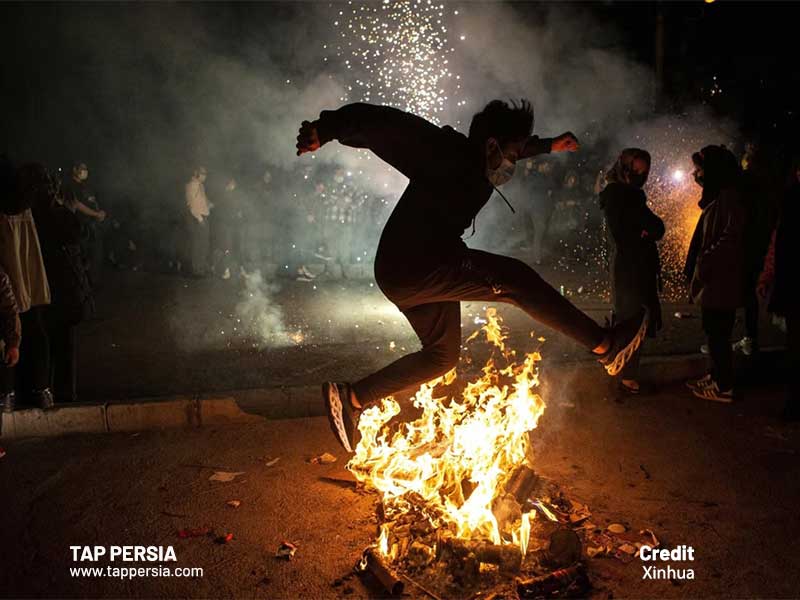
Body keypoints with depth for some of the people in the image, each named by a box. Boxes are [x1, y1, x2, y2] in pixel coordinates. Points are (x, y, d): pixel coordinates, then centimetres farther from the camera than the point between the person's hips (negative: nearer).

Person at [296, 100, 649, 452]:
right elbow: (389, 126, -22)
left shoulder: (476, 162, 15)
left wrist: (549, 146, 40)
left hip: (405, 274, 11)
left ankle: (350, 398, 18)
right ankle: (604, 345, -5)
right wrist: (326, 129, -31)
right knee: (516, 280, -12)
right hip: (414, 266, -11)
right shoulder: (449, 153, -13)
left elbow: (516, 148, 38)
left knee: (442, 355, 19)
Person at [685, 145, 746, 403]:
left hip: (722, 280, -9)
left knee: (718, 333, -1)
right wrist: (698, 266, 11)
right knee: (714, 331, 16)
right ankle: (716, 376, 27)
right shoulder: (716, 197, 13)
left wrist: (705, 264, -18)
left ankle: (724, 387, 8)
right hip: (713, 279, 9)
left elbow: (731, 238, -23)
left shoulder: (729, 198, -16)